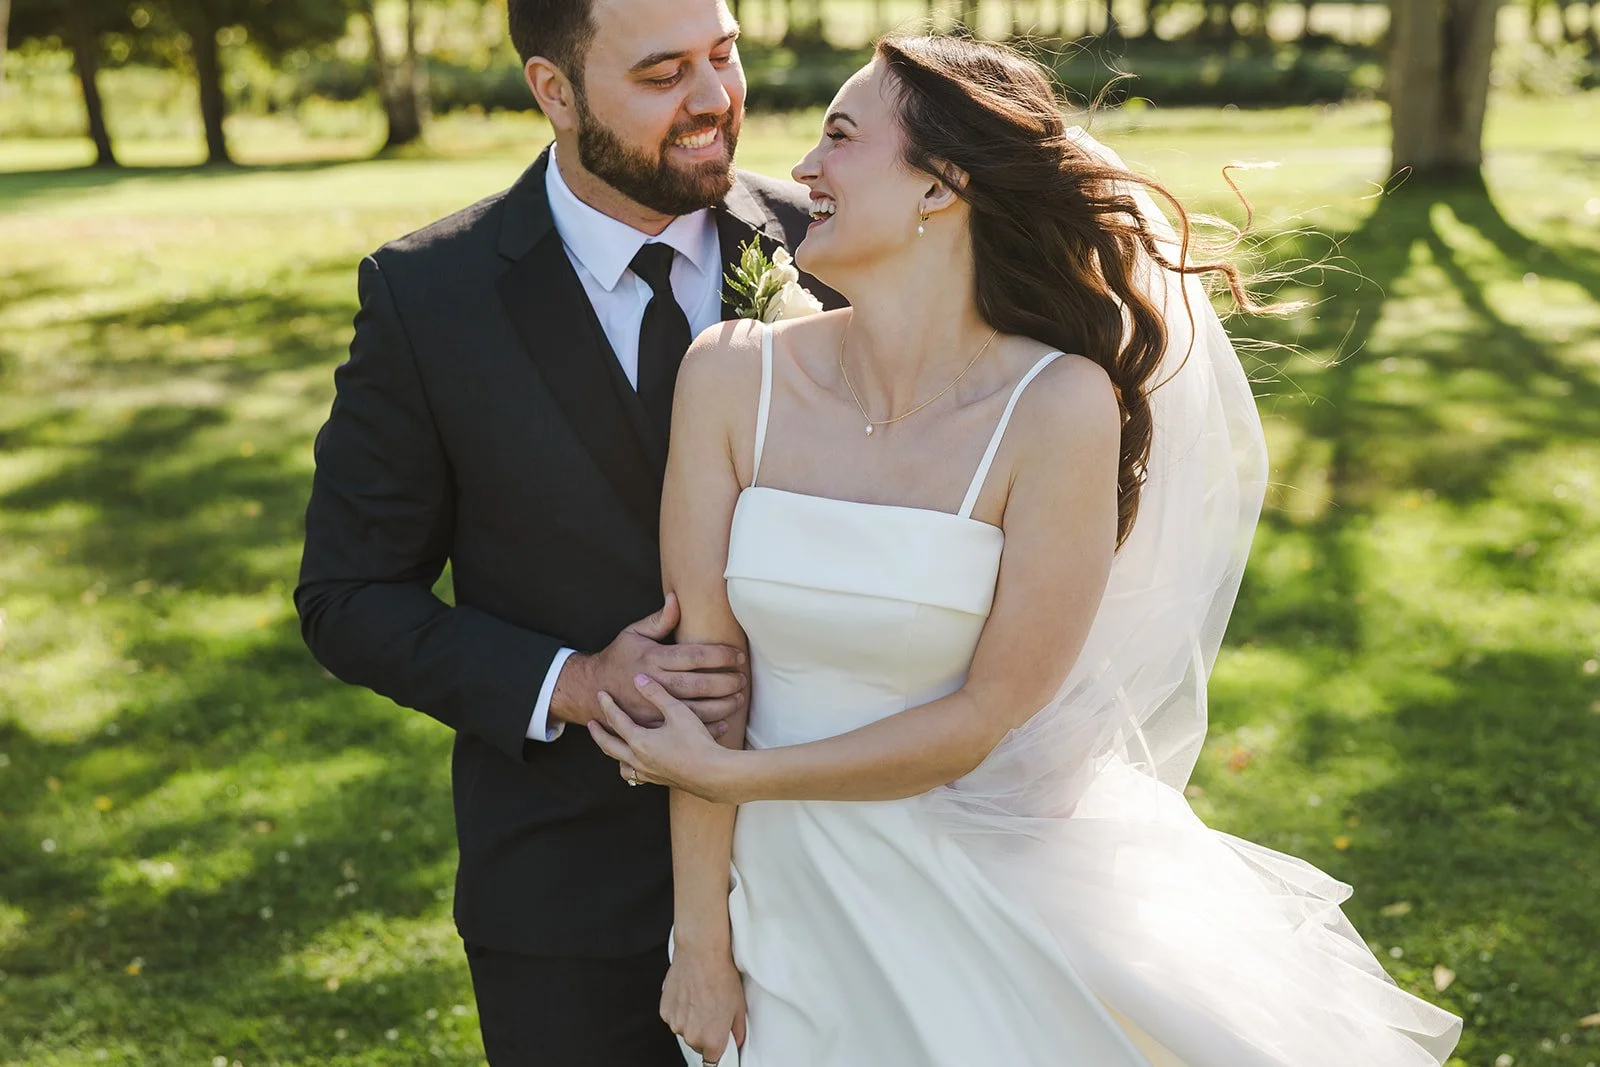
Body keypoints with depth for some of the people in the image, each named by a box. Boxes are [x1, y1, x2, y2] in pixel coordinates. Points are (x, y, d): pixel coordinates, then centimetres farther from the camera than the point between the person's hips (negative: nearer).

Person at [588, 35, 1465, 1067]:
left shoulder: (1060, 409, -20)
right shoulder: (734, 375, -11)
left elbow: (986, 718, -17)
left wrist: (729, 772, -12)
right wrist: (702, 943, -6)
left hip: (982, 894, -2)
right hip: (780, 892, 3)